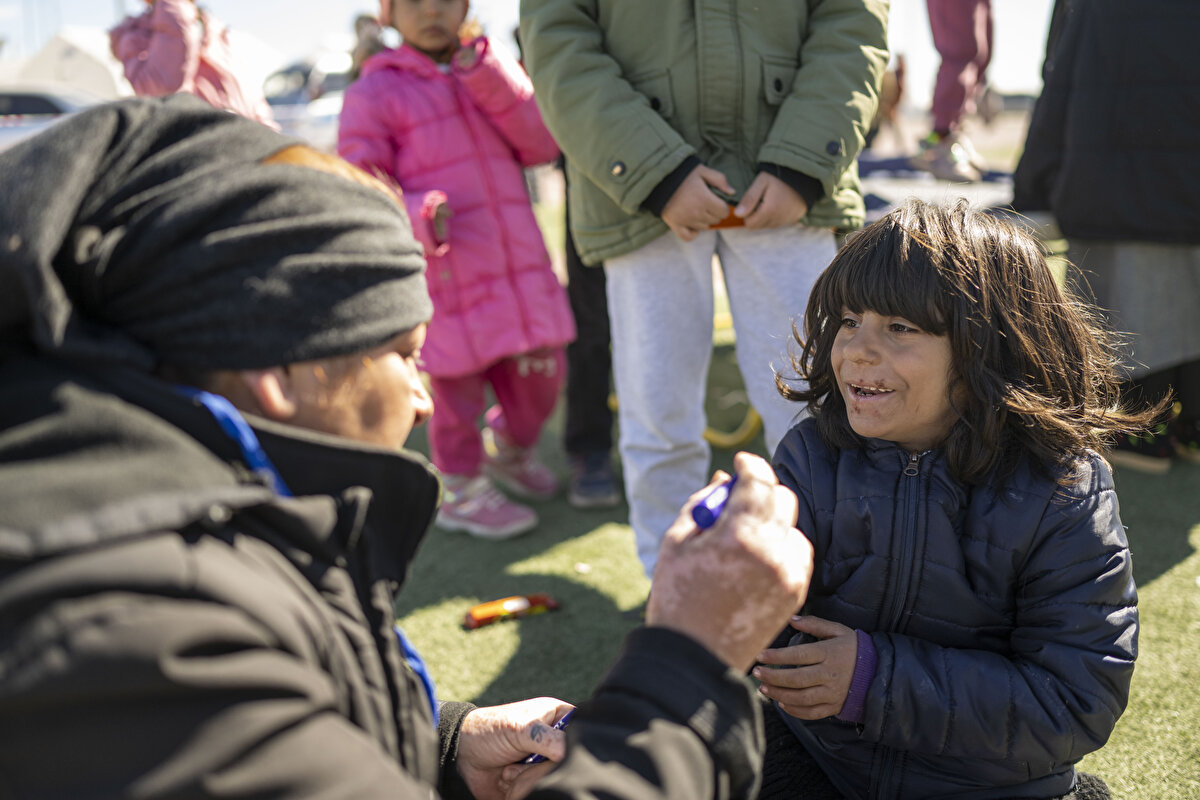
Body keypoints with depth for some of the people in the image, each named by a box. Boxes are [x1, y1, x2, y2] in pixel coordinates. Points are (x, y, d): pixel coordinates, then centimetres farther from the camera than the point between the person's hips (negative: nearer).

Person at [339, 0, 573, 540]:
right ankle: (464, 493, 27)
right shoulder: (374, 93, -2)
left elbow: (542, 146, -1)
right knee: (457, 390, 4)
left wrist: (489, 76, -11)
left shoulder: (493, 73, 14)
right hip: (445, 282, -5)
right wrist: (420, 217, -25)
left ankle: (510, 453, 43)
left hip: (521, 270, 5)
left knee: (540, 378, 14)